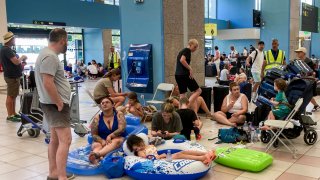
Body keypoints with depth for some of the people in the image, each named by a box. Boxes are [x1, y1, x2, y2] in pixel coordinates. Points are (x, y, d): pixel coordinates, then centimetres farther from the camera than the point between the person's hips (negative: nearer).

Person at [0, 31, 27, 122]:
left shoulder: (8, 49, 16)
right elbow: (16, 61, -24)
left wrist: (21, 59, 9)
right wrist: (22, 57, -6)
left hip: (14, 76, 10)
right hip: (12, 77, -10)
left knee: (13, 96, 15)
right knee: (10, 96, -4)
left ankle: (13, 113, 23)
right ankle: (10, 116, 1)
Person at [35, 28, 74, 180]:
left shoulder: (49, 54, 14)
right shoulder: (50, 56, -19)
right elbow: (48, 84, -26)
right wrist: (60, 103, -18)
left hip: (55, 104, 11)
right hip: (56, 105, -11)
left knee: (55, 139, 15)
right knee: (65, 140, -11)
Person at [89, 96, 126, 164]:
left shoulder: (119, 114, 1)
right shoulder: (97, 118, 2)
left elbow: (121, 129, -10)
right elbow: (94, 134, 1)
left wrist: (110, 136, -24)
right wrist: (102, 141, -19)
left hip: (116, 139, -1)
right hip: (101, 141, 2)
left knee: (116, 141, -35)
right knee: (96, 145, -31)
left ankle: (97, 154, -61)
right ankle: (97, 158, -65)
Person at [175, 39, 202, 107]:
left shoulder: (182, 51, 21)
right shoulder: (187, 50, -6)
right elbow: (182, 60, -22)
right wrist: (190, 69, -17)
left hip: (177, 74, 9)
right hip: (184, 74, -9)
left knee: (182, 95, 10)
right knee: (198, 91, 0)